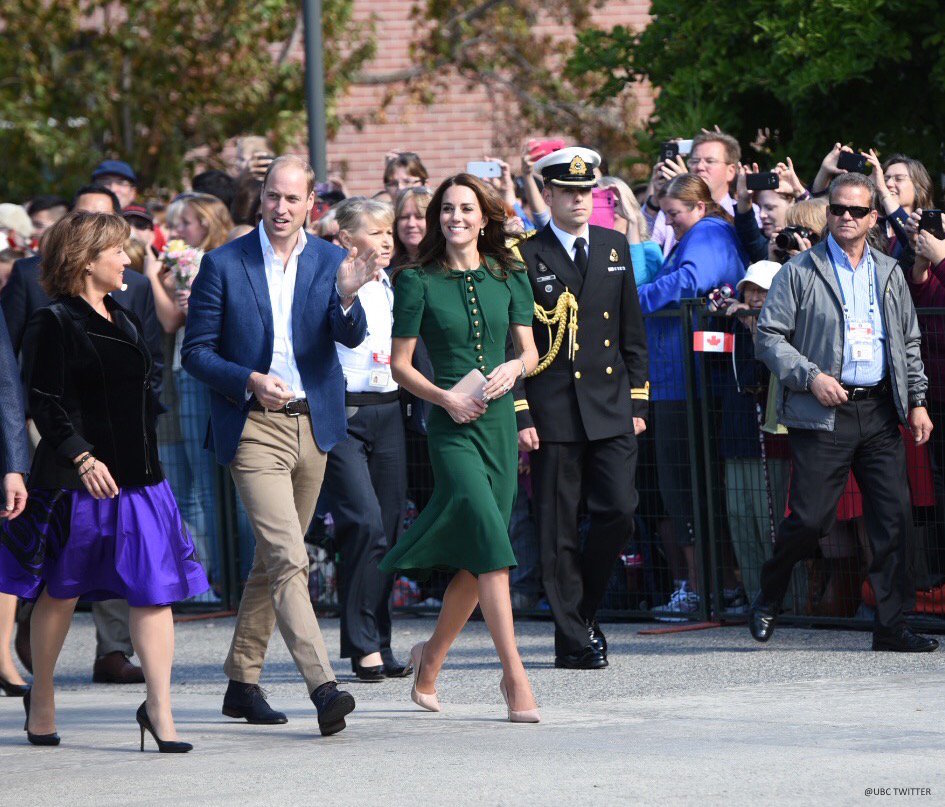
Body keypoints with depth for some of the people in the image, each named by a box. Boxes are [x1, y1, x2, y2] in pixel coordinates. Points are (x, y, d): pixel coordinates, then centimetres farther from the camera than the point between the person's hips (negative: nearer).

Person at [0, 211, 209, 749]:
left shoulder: (125, 320, 15)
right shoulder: (55, 324, -8)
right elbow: (47, 405, -15)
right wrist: (83, 459, -24)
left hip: (138, 478, 6)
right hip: (77, 479, -6)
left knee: (155, 590, -5)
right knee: (61, 590, 7)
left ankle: (159, 708, -6)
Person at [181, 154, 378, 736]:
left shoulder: (332, 262, 3)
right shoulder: (224, 264, -3)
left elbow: (352, 338, -10)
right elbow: (196, 351, -1)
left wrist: (348, 298, -32)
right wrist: (250, 381, -17)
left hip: (314, 425, 4)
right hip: (253, 427, -4)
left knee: (273, 558, 13)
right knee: (289, 558, -16)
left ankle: (243, 681, 25)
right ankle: (324, 687, -24)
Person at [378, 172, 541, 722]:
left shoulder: (508, 279, 10)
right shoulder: (418, 282, 0)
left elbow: (530, 351, 12)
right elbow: (401, 364, 1)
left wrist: (514, 368, -9)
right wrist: (444, 397, -14)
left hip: (500, 422, 4)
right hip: (451, 427, -4)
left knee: (476, 562, 6)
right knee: (490, 545, -18)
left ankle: (432, 658, 27)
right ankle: (515, 676, -18)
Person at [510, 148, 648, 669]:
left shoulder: (615, 248, 12)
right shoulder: (525, 258, -1)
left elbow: (633, 332, 15)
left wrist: (637, 402, 9)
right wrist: (520, 416, -9)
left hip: (611, 410, 3)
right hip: (552, 413, -3)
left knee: (619, 510, -6)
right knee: (558, 529, -1)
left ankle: (585, 610, 16)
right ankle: (573, 639, 6)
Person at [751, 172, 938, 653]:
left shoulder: (889, 273, 15)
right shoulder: (800, 272, 1)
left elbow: (909, 342, 21)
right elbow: (769, 337, -1)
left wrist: (917, 401, 11)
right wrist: (811, 376, -13)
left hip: (880, 412, 4)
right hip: (823, 415, -4)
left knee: (895, 517, -4)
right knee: (811, 518, -7)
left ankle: (892, 626, 2)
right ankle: (769, 599, 18)